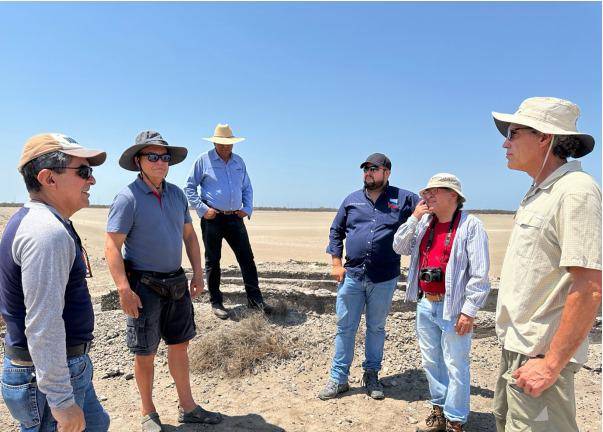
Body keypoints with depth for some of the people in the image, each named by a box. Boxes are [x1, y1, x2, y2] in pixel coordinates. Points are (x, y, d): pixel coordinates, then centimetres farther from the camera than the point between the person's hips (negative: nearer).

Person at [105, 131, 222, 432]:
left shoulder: (177, 194, 6)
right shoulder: (128, 198, -13)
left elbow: (189, 235, 13)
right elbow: (112, 246, -16)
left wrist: (198, 273, 9)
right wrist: (124, 290, -22)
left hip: (176, 283, 6)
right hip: (144, 285, -6)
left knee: (180, 344, 15)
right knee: (145, 353, 8)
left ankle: (187, 406, 30)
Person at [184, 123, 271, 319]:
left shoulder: (239, 161, 11)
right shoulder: (204, 160, -2)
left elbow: (247, 188, 18)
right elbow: (189, 187, 0)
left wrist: (247, 209, 4)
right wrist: (202, 209, -10)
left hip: (235, 218, 4)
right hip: (212, 219, -3)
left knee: (247, 258, 1)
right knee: (212, 261, 6)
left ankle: (255, 299, 9)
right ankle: (216, 302, 17)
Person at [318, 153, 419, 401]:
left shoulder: (404, 199, 1)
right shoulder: (352, 200, 9)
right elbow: (336, 231, 13)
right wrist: (336, 264, 5)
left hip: (384, 279, -2)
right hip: (351, 276, 2)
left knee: (376, 328, 14)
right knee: (345, 328, 8)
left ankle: (371, 376, 31)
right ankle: (339, 378, 21)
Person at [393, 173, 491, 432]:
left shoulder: (470, 225, -11)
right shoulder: (423, 223, 8)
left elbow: (480, 274, -14)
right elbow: (400, 248, 4)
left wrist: (469, 311, -16)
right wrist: (414, 218, -5)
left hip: (453, 308, -6)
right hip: (425, 305, 7)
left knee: (455, 366, 5)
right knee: (431, 362, 17)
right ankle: (439, 411, 34)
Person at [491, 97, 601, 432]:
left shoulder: (575, 190, -18)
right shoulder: (536, 194, 11)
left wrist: (551, 365, -22)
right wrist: (513, 342, 17)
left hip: (539, 355, -9)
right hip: (515, 345, 9)